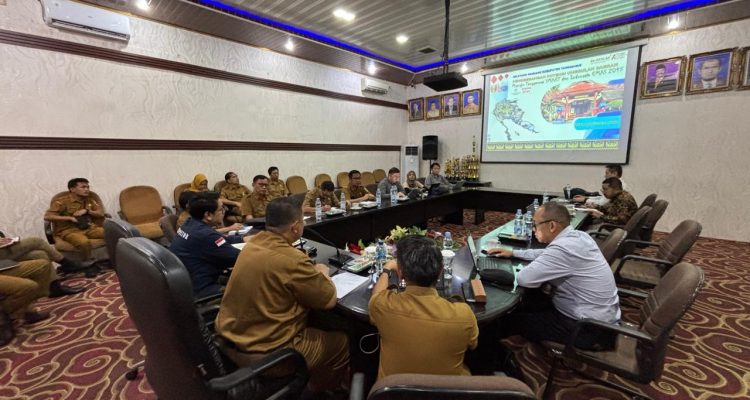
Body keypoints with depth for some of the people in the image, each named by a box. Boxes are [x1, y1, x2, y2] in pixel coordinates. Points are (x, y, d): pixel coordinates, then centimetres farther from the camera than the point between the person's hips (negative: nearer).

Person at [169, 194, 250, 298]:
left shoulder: (190, 224, 1)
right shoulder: (205, 235, -27)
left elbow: (222, 239, 14)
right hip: (197, 290, -9)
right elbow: (238, 258, -22)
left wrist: (245, 239, 13)